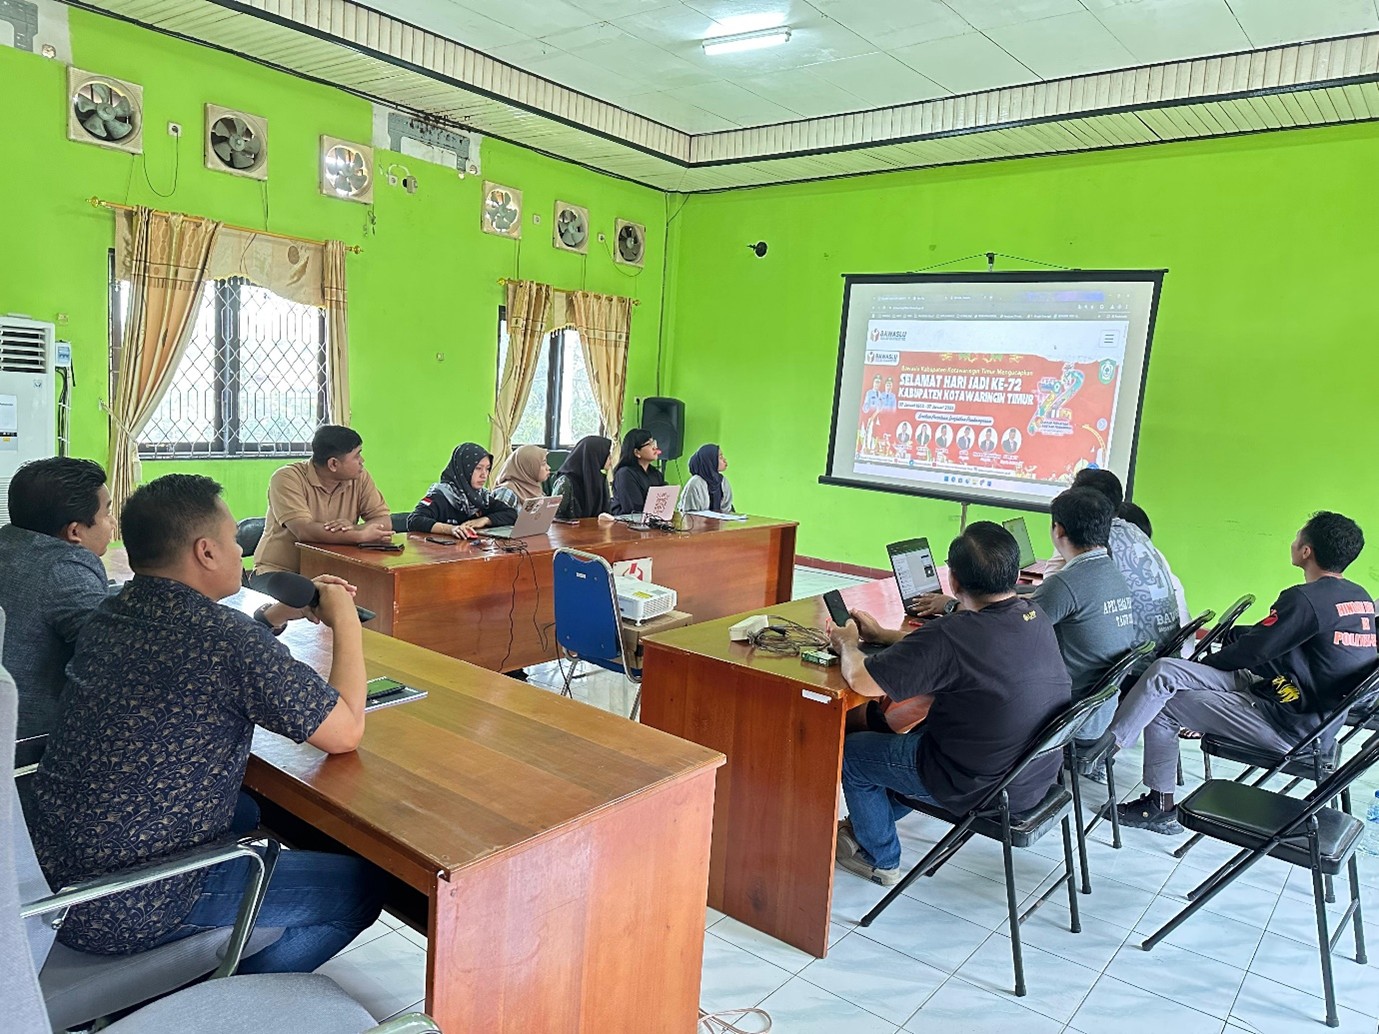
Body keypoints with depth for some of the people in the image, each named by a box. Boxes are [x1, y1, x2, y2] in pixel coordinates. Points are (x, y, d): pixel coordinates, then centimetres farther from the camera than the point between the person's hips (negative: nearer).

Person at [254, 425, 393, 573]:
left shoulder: (360, 478, 1)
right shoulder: (287, 478, -13)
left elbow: (385, 522, -3)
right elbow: (304, 531, -25)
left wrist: (353, 529, -23)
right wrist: (361, 535, -24)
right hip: (279, 570, -5)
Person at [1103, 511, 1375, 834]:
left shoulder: (1305, 599, -22)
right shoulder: (1362, 599, 6)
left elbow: (1251, 651, -13)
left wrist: (1202, 665, 5)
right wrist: (1226, 635, 17)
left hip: (1288, 726, -9)